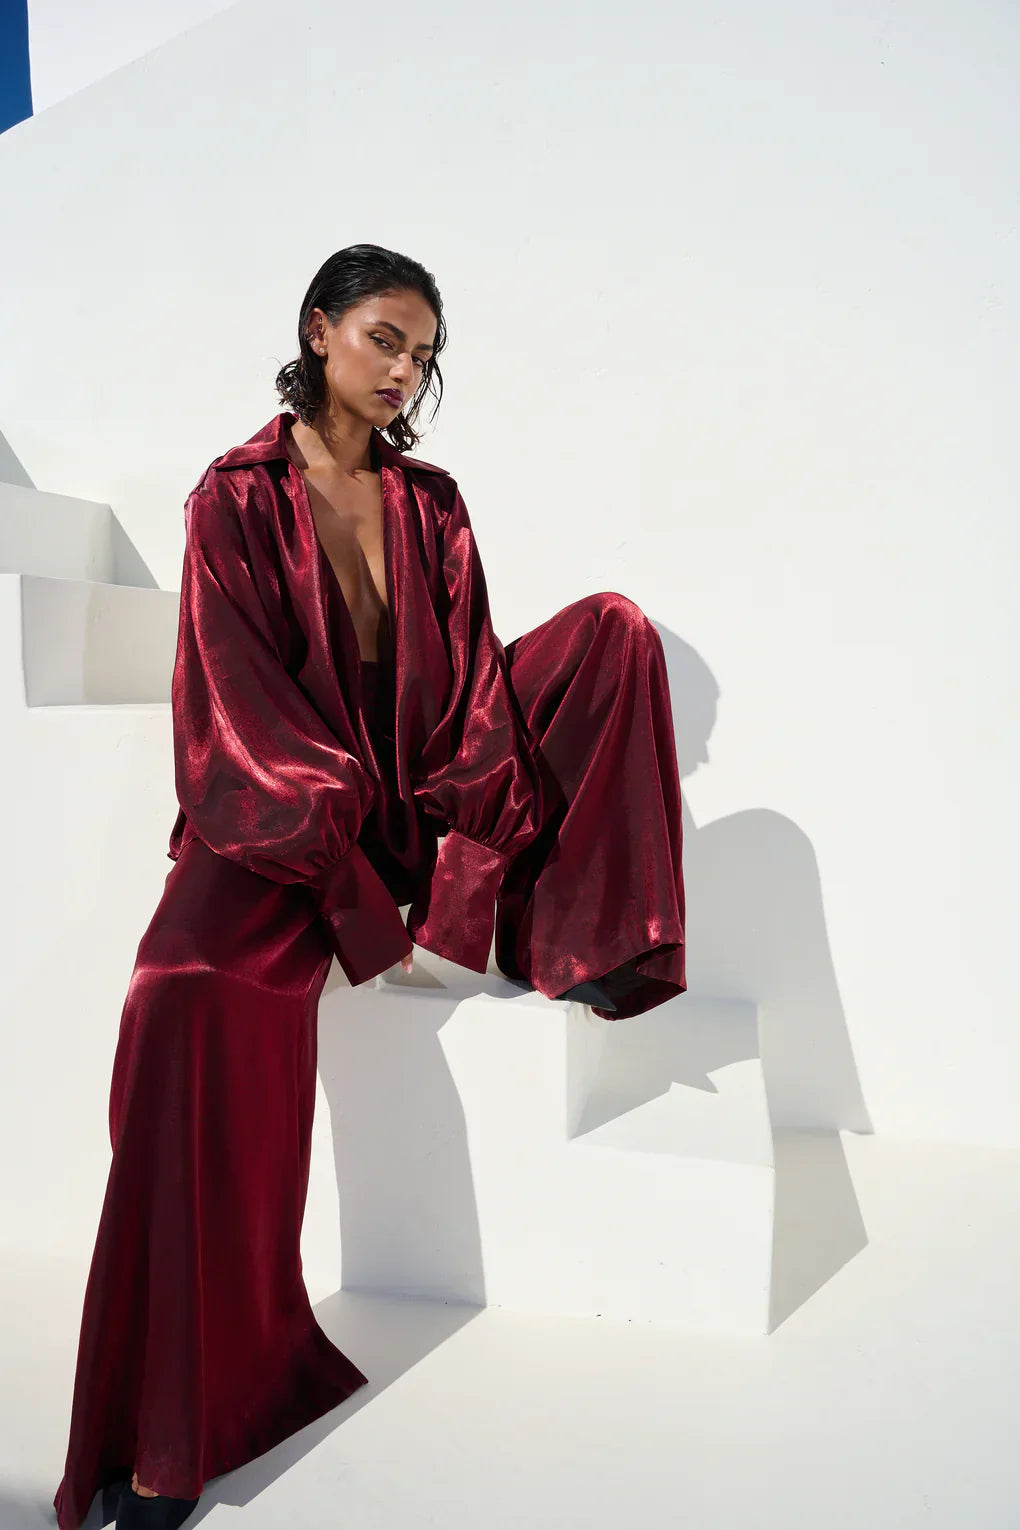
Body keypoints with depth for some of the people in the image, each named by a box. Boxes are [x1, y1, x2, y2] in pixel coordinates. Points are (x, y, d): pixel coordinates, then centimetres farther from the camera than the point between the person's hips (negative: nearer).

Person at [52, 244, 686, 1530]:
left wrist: (463, 885, -14)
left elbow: (469, 689, 0)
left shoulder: (431, 504, 8)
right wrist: (363, 915, -20)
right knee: (195, 999, -35)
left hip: (414, 798, 5)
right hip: (275, 823, -4)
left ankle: (577, 940, -6)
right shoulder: (237, 498, -5)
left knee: (612, 627, -5)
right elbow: (245, 713, -13)